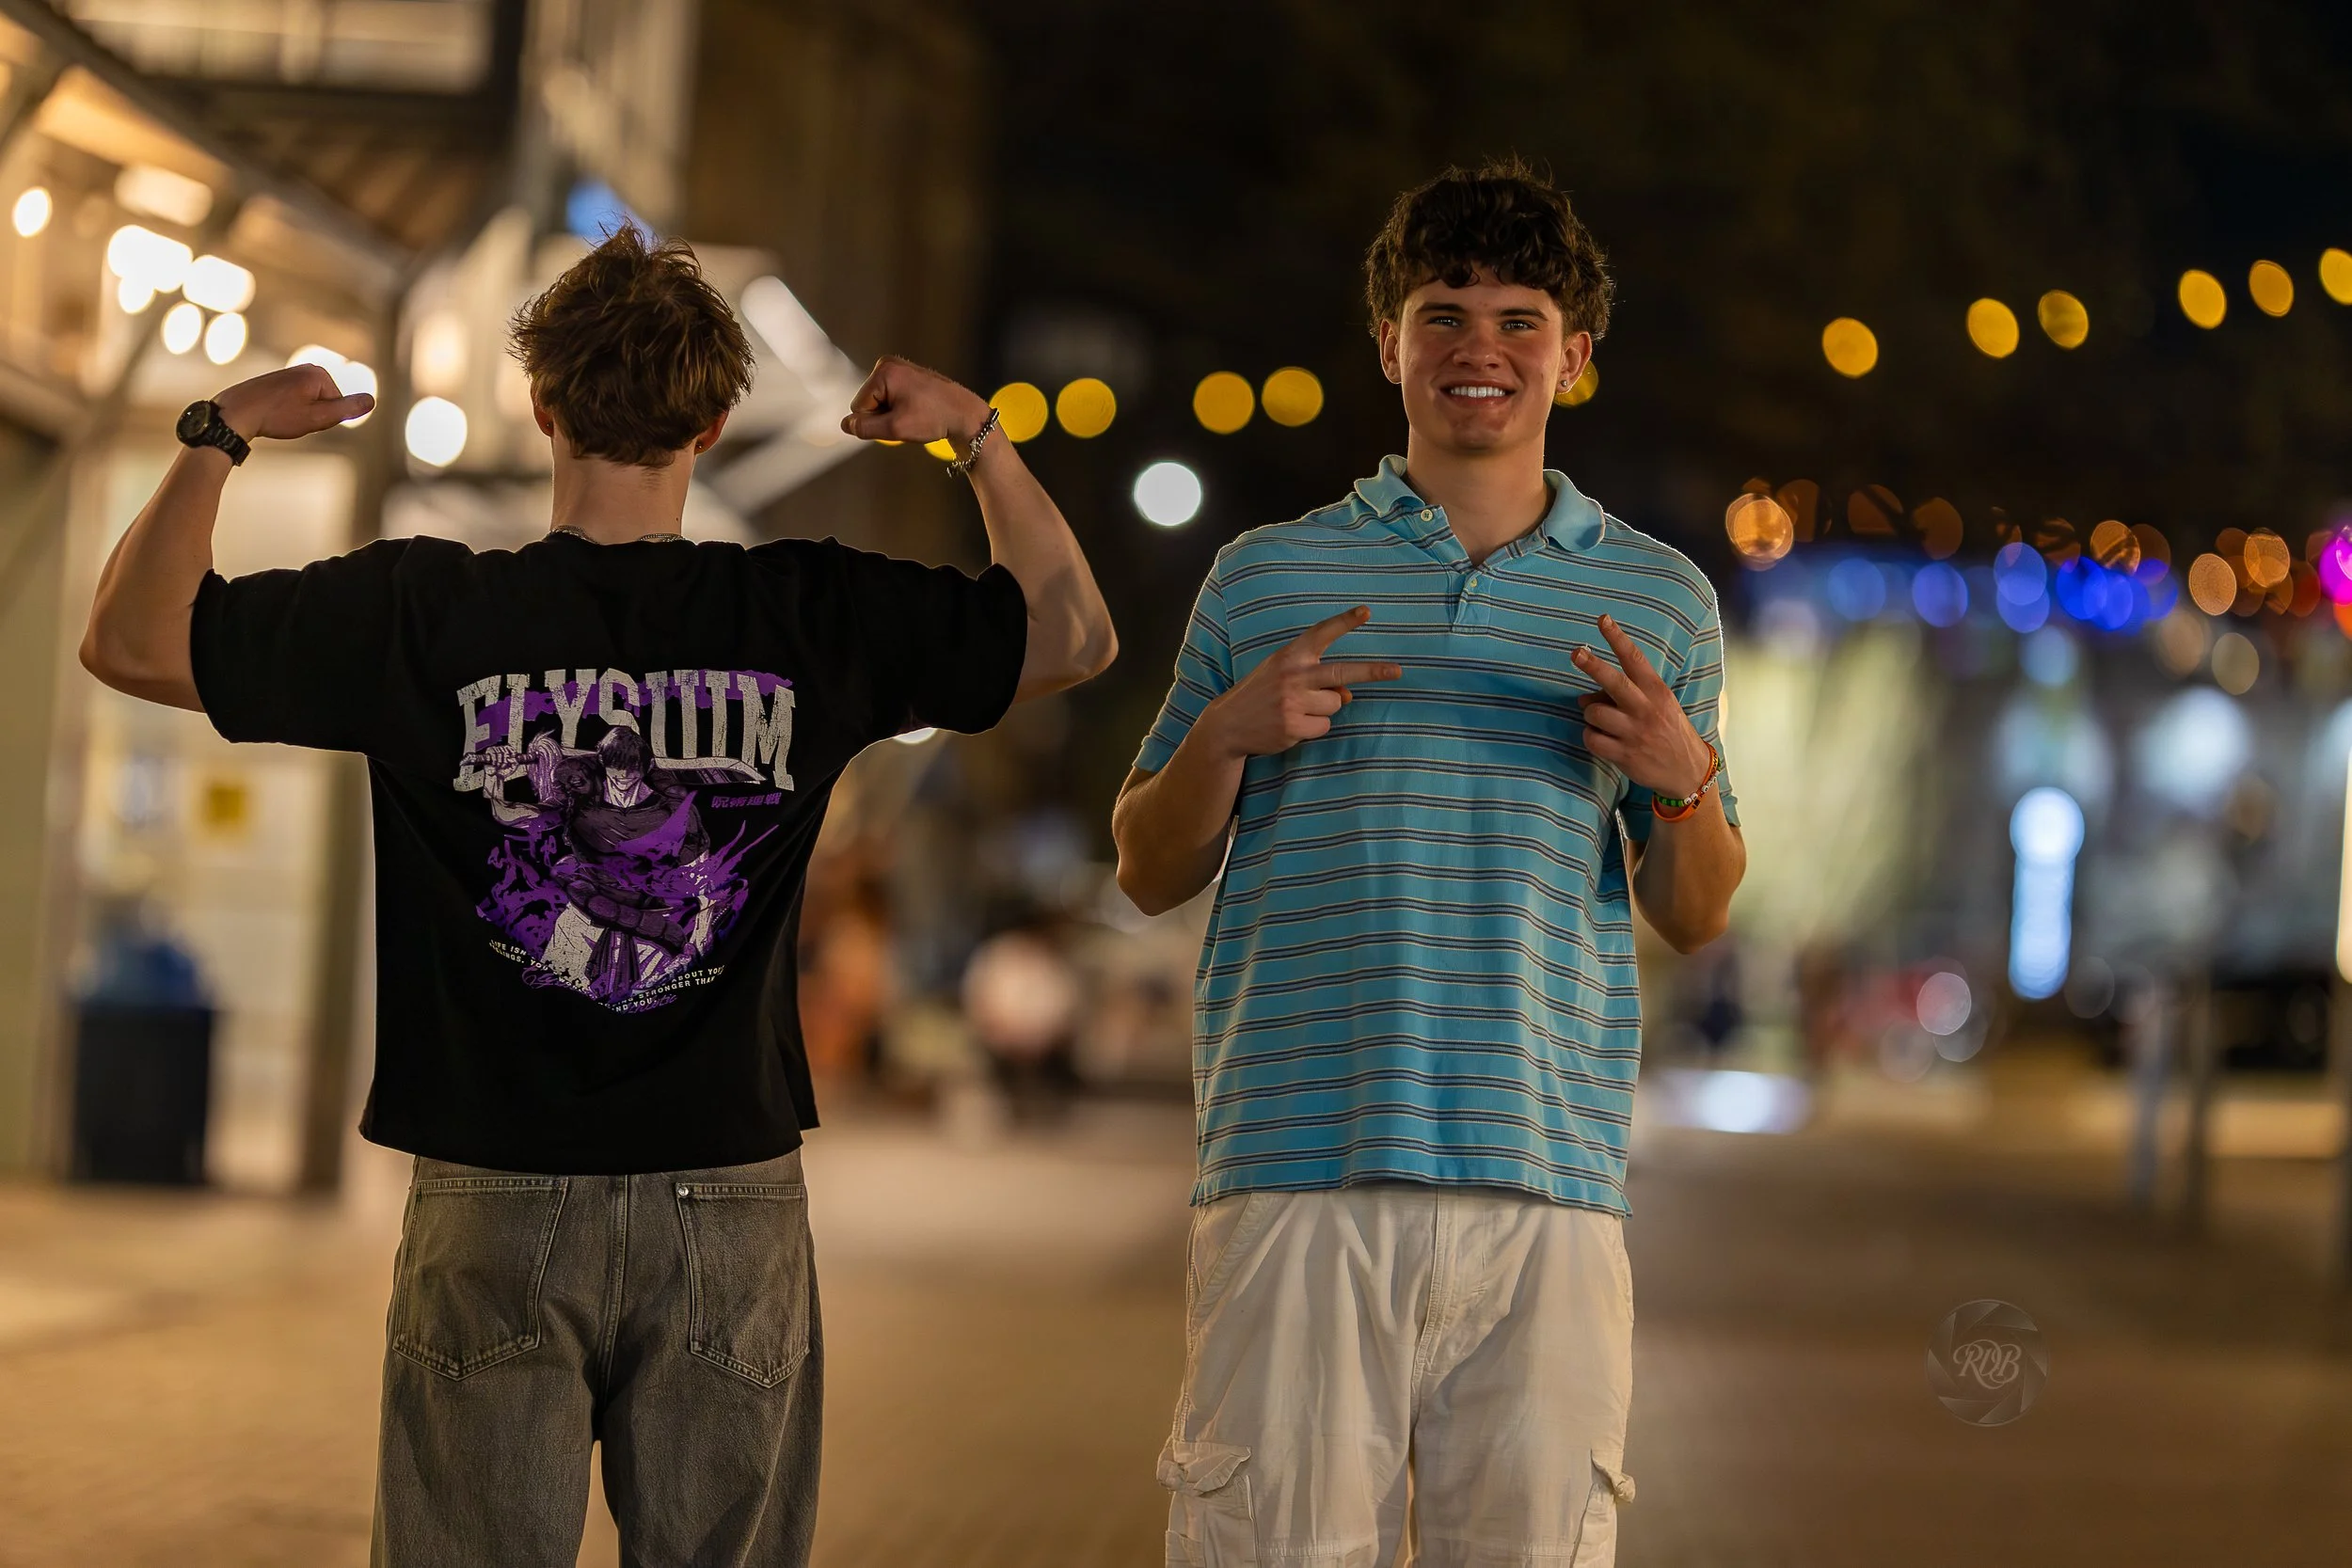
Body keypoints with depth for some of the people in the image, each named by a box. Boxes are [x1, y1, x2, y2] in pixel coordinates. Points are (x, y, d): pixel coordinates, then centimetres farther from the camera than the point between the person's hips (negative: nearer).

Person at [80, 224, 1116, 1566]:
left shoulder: (423, 612, -7)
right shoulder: (808, 615, -3)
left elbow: (129, 641, 0)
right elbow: (1074, 635, 10)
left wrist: (221, 434, 7)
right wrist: (977, 433, 15)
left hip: (499, 1201, -1)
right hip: (733, 1196, 1)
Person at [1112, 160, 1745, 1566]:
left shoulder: (1659, 597, 14)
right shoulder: (1266, 578, 12)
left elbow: (1696, 918, 17)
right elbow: (1150, 872, 14)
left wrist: (1681, 779, -3)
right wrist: (1228, 736, -4)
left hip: (1551, 1185, 1)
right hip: (1300, 1172, -1)